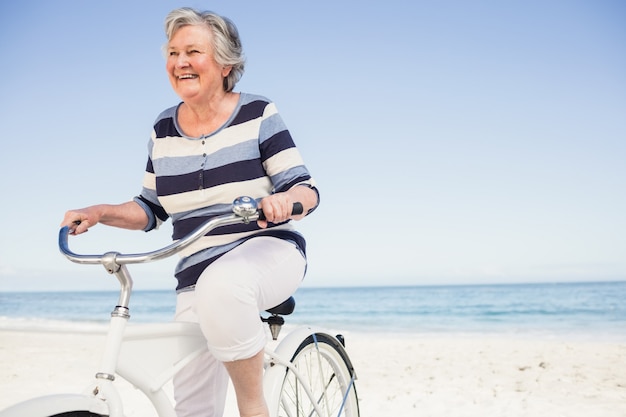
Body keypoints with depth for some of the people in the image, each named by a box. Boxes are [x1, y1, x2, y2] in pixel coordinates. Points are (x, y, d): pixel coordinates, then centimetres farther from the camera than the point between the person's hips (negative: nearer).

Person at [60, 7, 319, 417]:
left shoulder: (257, 114, -4)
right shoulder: (164, 130, 8)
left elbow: (308, 189, -7)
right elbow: (151, 210, 15)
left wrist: (284, 200, -30)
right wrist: (99, 212, -2)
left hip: (267, 251, -4)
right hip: (197, 276, 4)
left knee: (222, 284, -40)